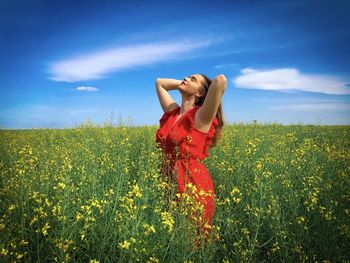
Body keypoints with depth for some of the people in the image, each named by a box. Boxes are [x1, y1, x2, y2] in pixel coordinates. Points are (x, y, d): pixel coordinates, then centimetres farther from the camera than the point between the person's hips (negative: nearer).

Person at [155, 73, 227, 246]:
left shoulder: (201, 118, -10)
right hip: (169, 185, 6)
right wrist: (183, 83, 14)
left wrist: (211, 86, -4)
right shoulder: (172, 112, 10)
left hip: (193, 186, -6)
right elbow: (159, 82, 23)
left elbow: (221, 80, -25)